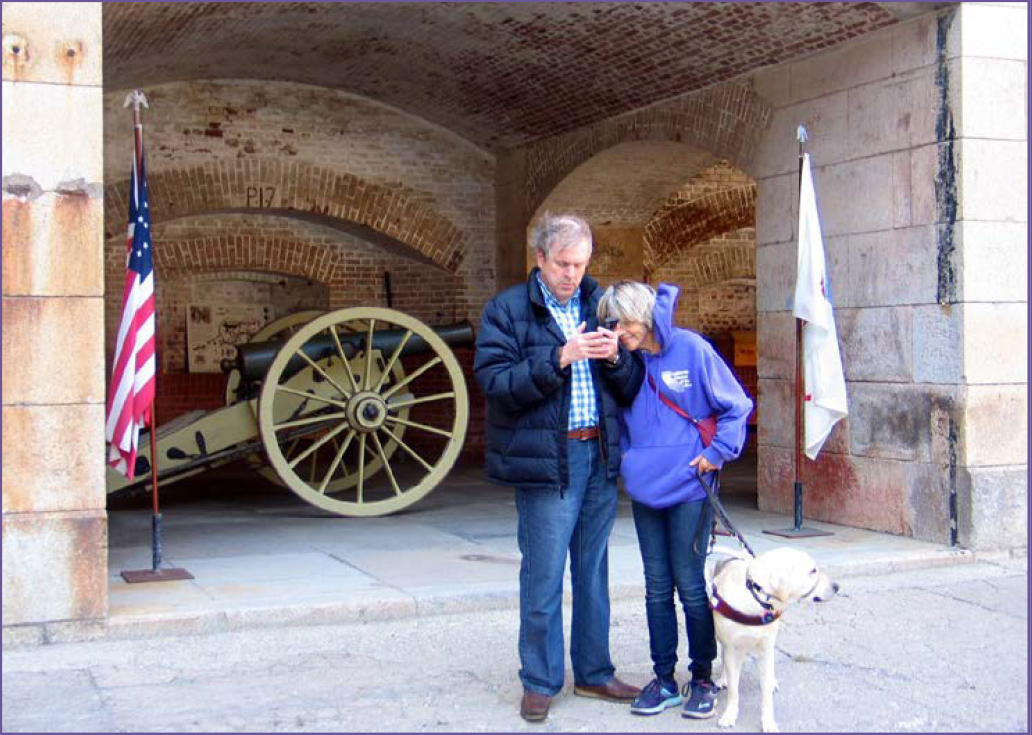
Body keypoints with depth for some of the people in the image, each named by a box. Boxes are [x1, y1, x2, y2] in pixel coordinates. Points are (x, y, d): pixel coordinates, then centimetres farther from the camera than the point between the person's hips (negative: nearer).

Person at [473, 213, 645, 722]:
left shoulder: (600, 305, 12)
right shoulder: (506, 310, -2)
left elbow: (632, 389, 12)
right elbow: (495, 382, -14)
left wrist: (616, 358, -9)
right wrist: (560, 358, -21)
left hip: (601, 455, 5)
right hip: (546, 460, -5)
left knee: (593, 571, 14)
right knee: (543, 577, 0)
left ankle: (594, 671, 26)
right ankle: (539, 681, 14)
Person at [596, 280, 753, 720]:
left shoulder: (690, 349, -9)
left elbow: (737, 406, -1)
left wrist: (718, 453, -7)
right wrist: (628, 458, 8)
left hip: (688, 486, -4)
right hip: (645, 486, 4)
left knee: (690, 585, 1)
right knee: (657, 587, 9)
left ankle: (702, 679, 16)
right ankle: (664, 680, 19)